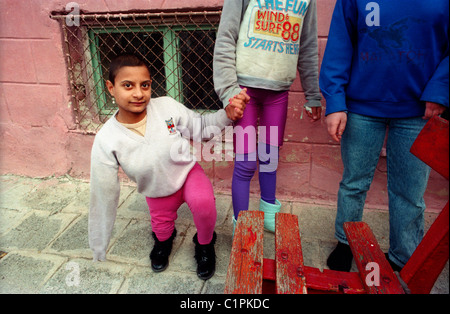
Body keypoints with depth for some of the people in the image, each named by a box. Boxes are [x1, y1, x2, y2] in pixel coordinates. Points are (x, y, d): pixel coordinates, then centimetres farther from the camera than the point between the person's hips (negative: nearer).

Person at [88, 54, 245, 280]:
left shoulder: (167, 106, -25)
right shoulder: (106, 141, -25)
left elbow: (200, 128, -6)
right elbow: (104, 196, -16)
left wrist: (226, 115, -26)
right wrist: (98, 248, -6)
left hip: (188, 172, -1)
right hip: (157, 192, 2)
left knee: (203, 203, -30)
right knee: (162, 230, 19)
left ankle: (204, 244, 4)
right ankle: (164, 238, 60)